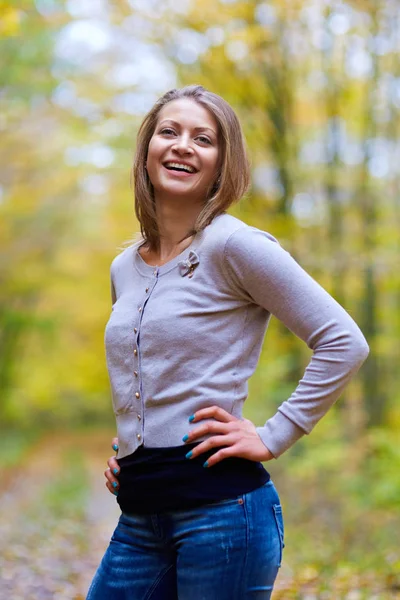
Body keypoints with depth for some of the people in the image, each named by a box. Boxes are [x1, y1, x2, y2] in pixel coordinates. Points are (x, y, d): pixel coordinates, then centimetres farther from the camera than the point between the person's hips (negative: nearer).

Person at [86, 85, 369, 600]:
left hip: (220, 506, -6)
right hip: (139, 518, 7)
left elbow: (344, 342, -13)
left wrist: (272, 438, -12)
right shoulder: (124, 268, 13)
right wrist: (126, 451, 14)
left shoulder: (233, 245, -9)